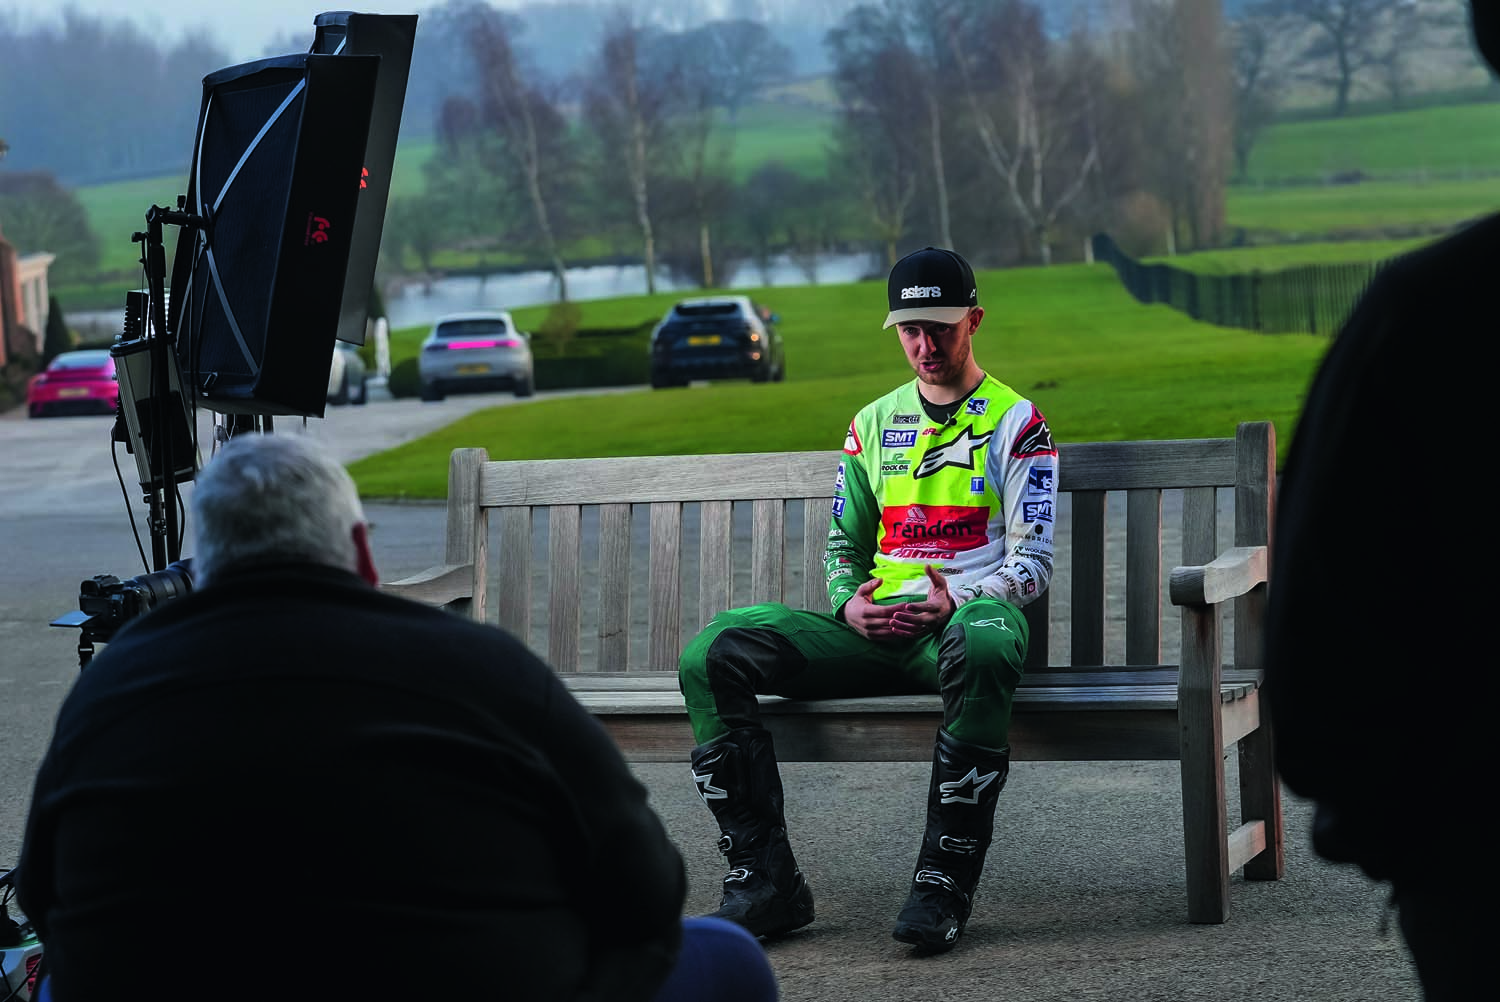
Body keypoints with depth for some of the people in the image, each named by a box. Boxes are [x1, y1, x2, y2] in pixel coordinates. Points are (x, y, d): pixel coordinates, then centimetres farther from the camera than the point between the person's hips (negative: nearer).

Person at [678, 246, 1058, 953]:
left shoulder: (1016, 421, 6)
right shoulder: (874, 423, 20)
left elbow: (1032, 562, -1)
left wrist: (957, 600, -20)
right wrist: (849, 604, -1)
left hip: (973, 612, -5)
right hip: (875, 627, 5)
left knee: (983, 648, -45)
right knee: (712, 655, -18)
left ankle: (944, 882, -39)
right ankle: (765, 879, -22)